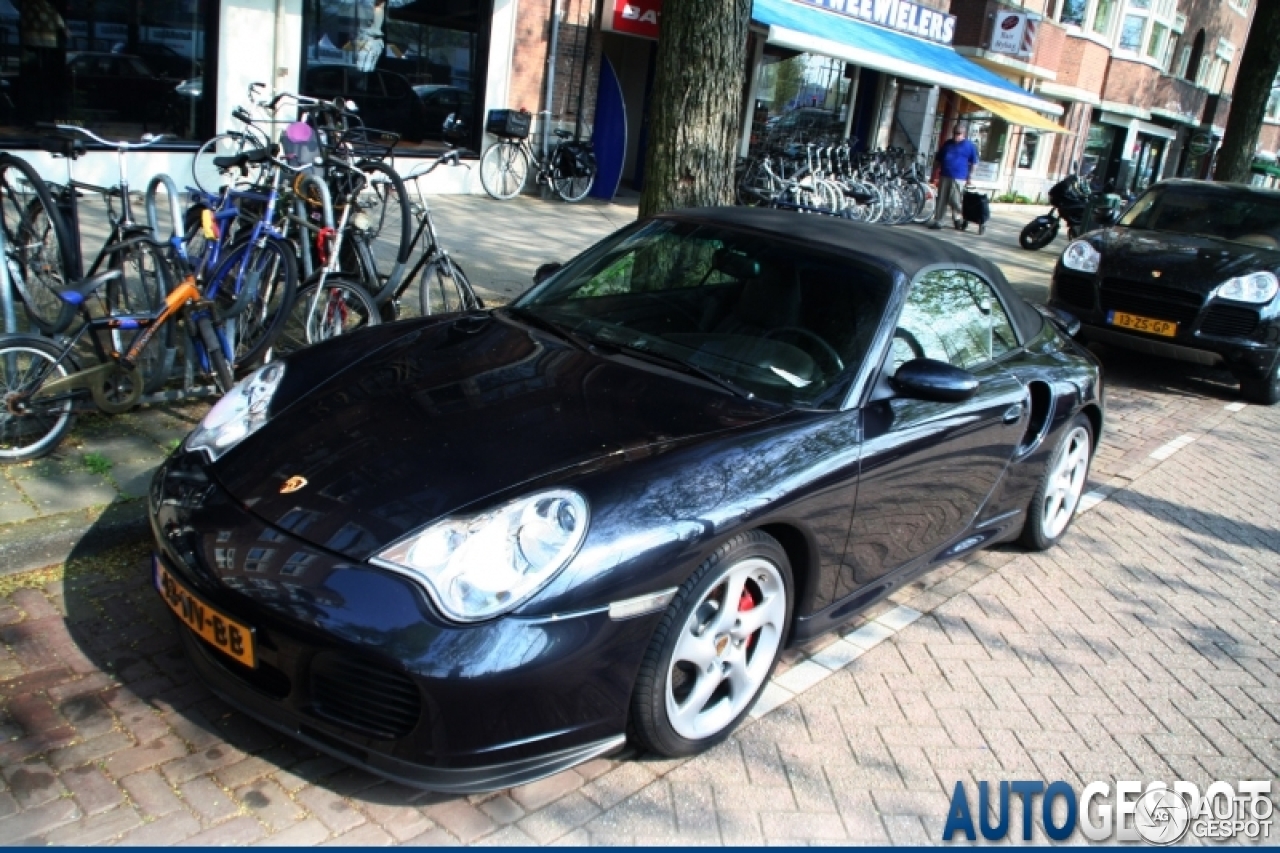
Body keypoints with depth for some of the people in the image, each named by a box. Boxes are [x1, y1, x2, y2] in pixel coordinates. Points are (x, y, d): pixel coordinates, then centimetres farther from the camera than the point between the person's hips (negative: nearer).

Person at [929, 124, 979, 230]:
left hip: (958, 178, -3)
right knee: (941, 200, 2)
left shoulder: (970, 146, 4)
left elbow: (973, 163, 5)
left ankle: (957, 218, 12)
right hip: (944, 176, 4)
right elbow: (938, 160, 16)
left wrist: (970, 177, -1)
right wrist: (934, 175, 11)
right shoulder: (947, 144, 13)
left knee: (955, 200, -6)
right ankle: (937, 221, 5)